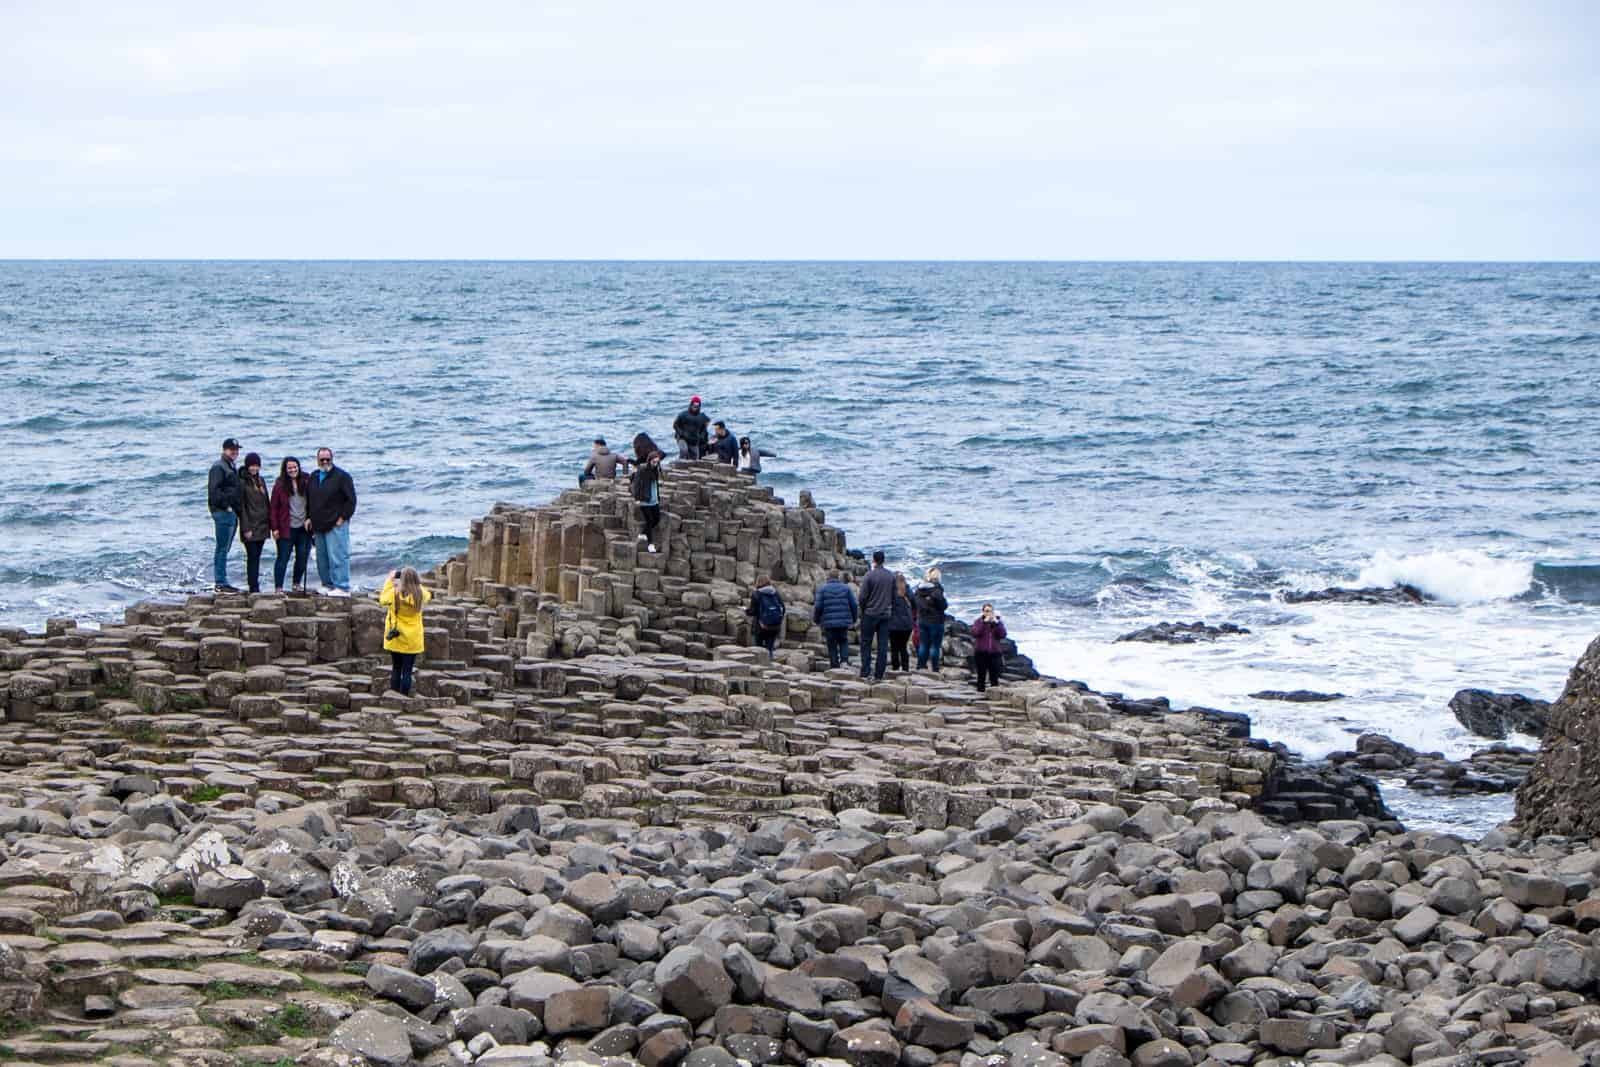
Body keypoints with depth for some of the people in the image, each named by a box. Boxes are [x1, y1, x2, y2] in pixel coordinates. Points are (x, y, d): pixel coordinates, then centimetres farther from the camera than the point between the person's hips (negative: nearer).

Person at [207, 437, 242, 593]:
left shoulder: (232, 468, 21)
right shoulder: (219, 467, -10)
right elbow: (214, 490, -21)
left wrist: (237, 510, 18)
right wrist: (225, 505, -19)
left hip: (232, 512, 10)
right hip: (223, 512, -10)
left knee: (224, 549, 12)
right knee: (222, 548, -9)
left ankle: (219, 582, 17)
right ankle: (220, 583, -8)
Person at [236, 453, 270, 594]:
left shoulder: (260, 481, 14)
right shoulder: (242, 483, -7)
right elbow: (241, 507, -10)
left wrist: (269, 524, 13)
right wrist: (246, 528, -15)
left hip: (262, 526, 6)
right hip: (250, 527, -6)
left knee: (256, 557, 9)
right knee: (252, 557, -8)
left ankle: (255, 585, 12)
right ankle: (253, 587, -7)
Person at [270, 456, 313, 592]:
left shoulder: (306, 481, 3)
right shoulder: (280, 484, -3)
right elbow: (274, 507, -2)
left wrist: (310, 518, -2)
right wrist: (275, 528, -6)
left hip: (304, 527, 3)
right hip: (287, 528, -3)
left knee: (303, 558, 9)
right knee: (283, 559, -1)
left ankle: (297, 584, 25)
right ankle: (278, 587, 3)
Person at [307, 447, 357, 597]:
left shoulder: (341, 476, -5)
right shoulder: (313, 477, 16)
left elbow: (351, 500, -7)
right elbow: (308, 501, 27)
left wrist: (342, 518, -10)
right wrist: (309, 518, 16)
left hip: (336, 524, -7)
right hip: (318, 526, 7)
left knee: (337, 556, -11)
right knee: (322, 558, 10)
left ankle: (342, 588, -10)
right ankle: (328, 585, 20)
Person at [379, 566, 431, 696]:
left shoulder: (394, 593, -14)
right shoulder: (420, 594, -11)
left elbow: (382, 599, 7)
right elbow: (428, 596, 13)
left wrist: (390, 581, 13)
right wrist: (416, 583, 16)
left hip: (395, 638, 1)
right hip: (412, 641, -1)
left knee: (395, 669, 13)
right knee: (407, 671, 2)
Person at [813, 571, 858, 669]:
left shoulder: (822, 589, 2)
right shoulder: (846, 588, 6)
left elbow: (818, 606, -4)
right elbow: (853, 605, 4)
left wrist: (816, 620, 9)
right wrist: (853, 620, 15)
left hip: (829, 623, -1)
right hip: (844, 622, 1)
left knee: (832, 645, 6)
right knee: (843, 642, 16)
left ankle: (834, 664, 6)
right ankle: (845, 659, -3)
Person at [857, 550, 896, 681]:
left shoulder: (869, 575, -11)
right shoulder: (891, 577, 3)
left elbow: (863, 596, -10)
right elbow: (894, 597, 8)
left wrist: (863, 610, 5)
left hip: (870, 614, -3)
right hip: (885, 615, 3)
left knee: (866, 643, 7)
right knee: (883, 645, 5)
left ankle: (865, 671, -1)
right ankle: (879, 674, 4)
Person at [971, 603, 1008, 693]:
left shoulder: (998, 622, 7)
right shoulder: (978, 622, 4)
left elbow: (1003, 635, -7)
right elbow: (975, 633, -13)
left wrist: (996, 623, -16)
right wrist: (984, 622, -18)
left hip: (994, 652, 0)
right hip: (981, 653, 0)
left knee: (994, 677, -4)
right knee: (981, 676, 5)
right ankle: (980, 691, 11)